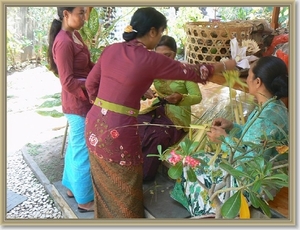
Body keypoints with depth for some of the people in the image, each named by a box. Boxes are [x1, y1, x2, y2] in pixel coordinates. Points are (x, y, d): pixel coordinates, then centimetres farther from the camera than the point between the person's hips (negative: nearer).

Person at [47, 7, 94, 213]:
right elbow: (68, 82, -23)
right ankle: (85, 200, 18)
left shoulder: (75, 35, 8)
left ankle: (72, 186, 38)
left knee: (76, 146, 21)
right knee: (83, 149, 2)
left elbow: (87, 66, 12)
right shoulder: (63, 42, -21)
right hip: (78, 103, -10)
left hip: (81, 101, 10)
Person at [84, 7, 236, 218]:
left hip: (95, 124, 7)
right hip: (118, 131, -7)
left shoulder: (111, 49, 6)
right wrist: (225, 65, 14)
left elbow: (91, 84, 12)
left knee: (104, 187, 25)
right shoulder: (151, 60, -11)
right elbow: (192, 73, -1)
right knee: (123, 194, 13)